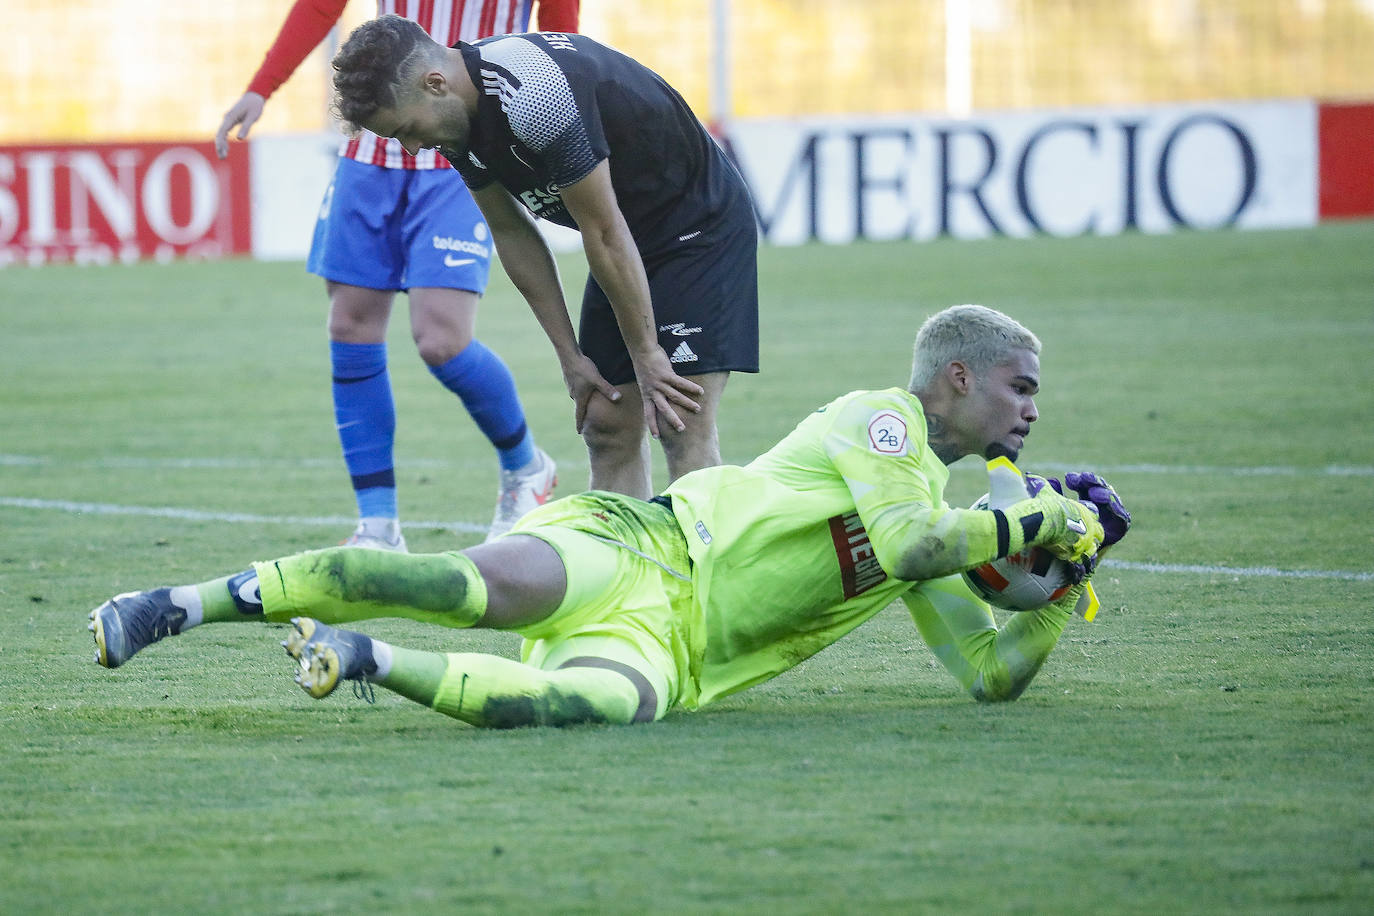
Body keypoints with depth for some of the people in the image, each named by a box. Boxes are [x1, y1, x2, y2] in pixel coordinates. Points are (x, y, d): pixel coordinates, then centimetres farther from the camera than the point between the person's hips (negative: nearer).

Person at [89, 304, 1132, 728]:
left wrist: (1066, 587, 12)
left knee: (598, 704, -30)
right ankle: (186, 603, -27)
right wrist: (1028, 524, -7)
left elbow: (995, 674, 26)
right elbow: (899, 545, -15)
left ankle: (370, 660, -23)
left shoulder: (942, 524, 25)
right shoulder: (878, 418, 2)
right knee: (485, 585, -36)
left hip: (665, 645, 7)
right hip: (634, 545, -6)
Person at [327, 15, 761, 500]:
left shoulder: (535, 97, -32)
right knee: (606, 427, 2)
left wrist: (646, 354, -16)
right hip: (634, 242, 9)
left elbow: (605, 234, -24)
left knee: (682, 428, -16)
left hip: (701, 227, -9)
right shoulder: (457, 114, -5)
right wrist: (569, 355, 5)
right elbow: (512, 233, 6)